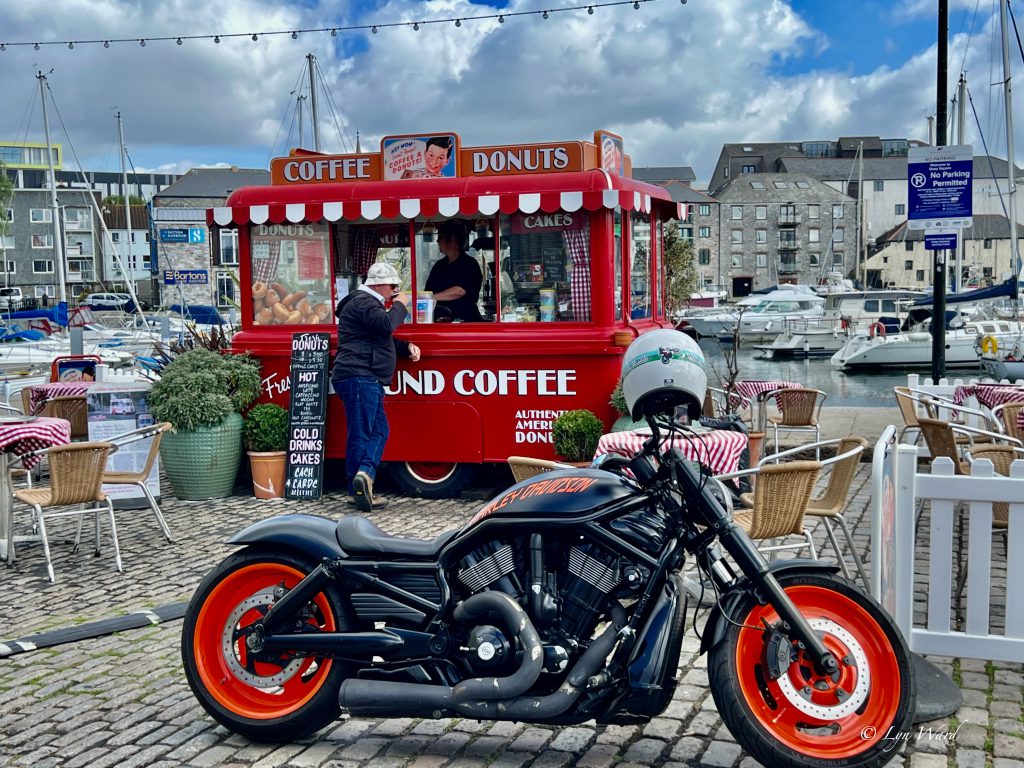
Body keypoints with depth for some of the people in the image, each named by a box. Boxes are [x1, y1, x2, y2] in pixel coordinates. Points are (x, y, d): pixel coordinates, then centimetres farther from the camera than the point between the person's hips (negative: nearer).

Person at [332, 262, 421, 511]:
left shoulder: (368, 302, 26)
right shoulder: (362, 302, -9)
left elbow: (383, 338, 31)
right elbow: (386, 324, -23)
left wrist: (406, 347, 14)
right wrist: (399, 306, -4)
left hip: (367, 380, 11)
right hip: (359, 377, -11)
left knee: (379, 430, 7)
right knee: (361, 433, -12)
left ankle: (364, 474, -4)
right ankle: (361, 485, -14)